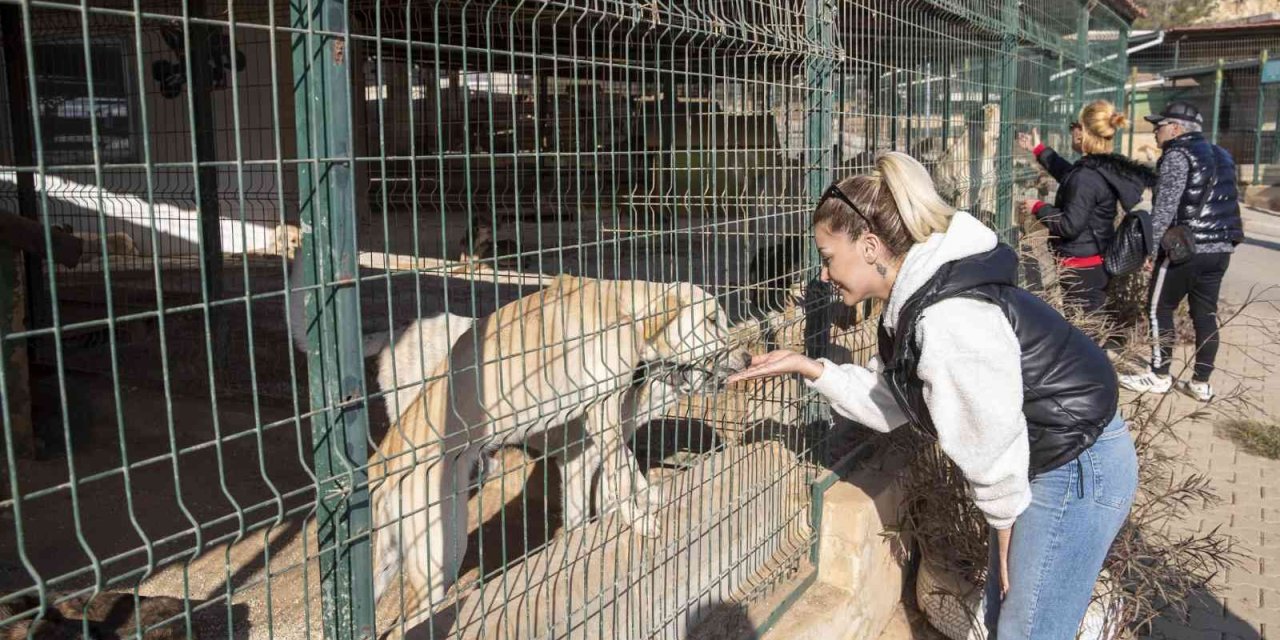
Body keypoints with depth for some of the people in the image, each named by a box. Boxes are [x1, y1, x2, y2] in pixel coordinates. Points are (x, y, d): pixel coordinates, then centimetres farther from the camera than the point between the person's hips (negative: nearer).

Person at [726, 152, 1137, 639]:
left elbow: (993, 441, -23)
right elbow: (887, 401, 7)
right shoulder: (913, 301, 2)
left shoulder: (950, 318, -30)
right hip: (1046, 466, 10)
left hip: (1077, 472, -10)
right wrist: (807, 368, 0)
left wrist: (1005, 533, -10)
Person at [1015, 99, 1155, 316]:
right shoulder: (1105, 169, 9)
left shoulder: (1086, 176, -21)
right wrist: (1039, 150, 36)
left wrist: (1038, 208, -9)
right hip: (1097, 266, 10)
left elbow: (1070, 225, -22)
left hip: (1082, 271, -10)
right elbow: (1069, 175, 29)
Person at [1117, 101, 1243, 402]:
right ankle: (1201, 383, 13)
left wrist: (1150, 247, -13)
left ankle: (1159, 376, 10)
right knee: (1205, 313, 10)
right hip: (1221, 249, 8)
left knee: (1159, 308, 4)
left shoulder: (1178, 155, -9)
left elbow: (1165, 208, -16)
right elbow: (1226, 203, 20)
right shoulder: (1221, 155, 17)